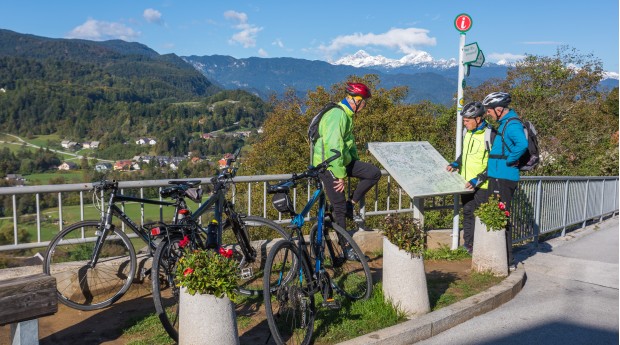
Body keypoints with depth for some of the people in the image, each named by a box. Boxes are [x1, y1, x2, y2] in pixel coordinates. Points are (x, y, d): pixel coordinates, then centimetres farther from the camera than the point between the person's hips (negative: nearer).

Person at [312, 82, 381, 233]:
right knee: (339, 206, -3)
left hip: (344, 160, 9)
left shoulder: (346, 115, 10)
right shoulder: (337, 116, -23)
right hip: (328, 165, -9)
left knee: (374, 173, 0)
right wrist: (340, 175, -25)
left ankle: (350, 204, 7)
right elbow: (333, 147, -29)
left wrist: (356, 162, 21)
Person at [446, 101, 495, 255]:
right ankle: (468, 244, 27)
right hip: (466, 183, 7)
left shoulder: (490, 134, -15)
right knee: (467, 213, 15)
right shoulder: (468, 132, 9)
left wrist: (477, 180, -21)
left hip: (481, 186, -7)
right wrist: (455, 164, 6)